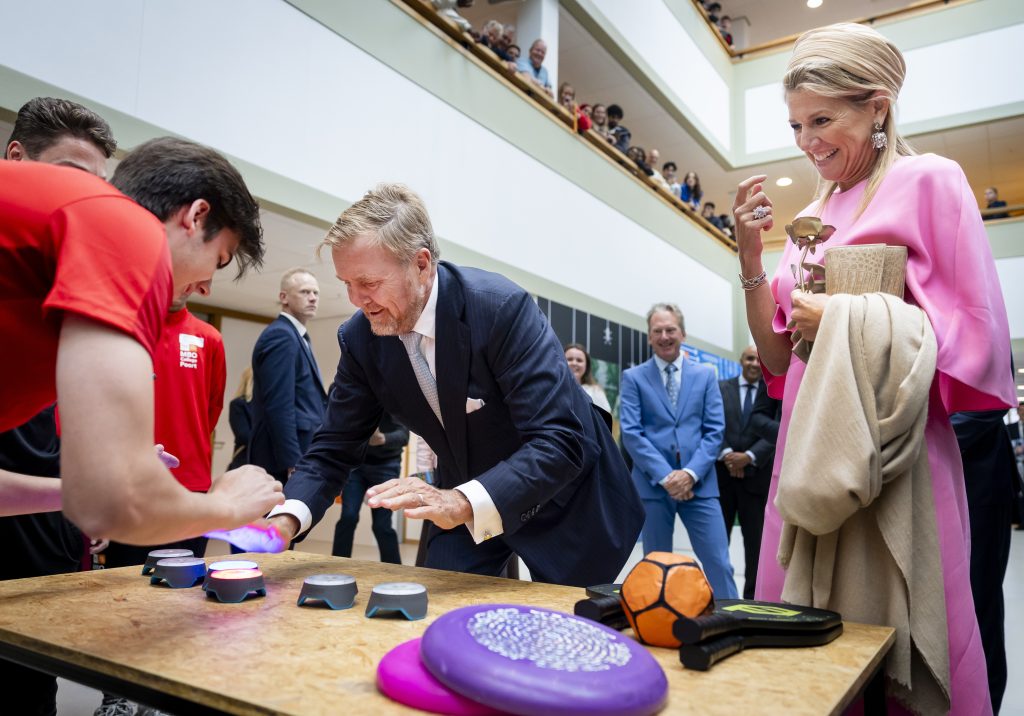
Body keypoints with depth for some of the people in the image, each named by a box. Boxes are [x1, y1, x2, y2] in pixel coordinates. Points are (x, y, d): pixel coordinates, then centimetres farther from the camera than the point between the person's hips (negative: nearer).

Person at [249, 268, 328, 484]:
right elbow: (279, 407, -20)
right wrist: (294, 465, -22)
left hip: (301, 454, 10)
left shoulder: (296, 337, 19)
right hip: (287, 461, -10)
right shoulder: (281, 335, -12)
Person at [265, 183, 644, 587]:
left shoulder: (502, 308, -31)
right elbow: (335, 446, -6)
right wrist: (287, 518, -25)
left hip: (562, 496, -3)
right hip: (464, 501, 4)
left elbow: (562, 442, -35)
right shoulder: (360, 338, -14)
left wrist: (463, 503, -47)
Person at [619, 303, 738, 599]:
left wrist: (691, 473, -11)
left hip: (699, 483, 1)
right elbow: (631, 433, -4)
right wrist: (665, 476, -13)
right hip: (653, 483, -1)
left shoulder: (705, 375, 10)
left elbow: (715, 430, 4)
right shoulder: (633, 377, 5)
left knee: (719, 563, -3)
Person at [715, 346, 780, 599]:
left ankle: (752, 597, 17)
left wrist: (749, 456, -18)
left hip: (756, 474, 0)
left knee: (756, 540, 6)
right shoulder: (720, 388, 7)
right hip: (722, 473, 1)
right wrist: (726, 454, -16)